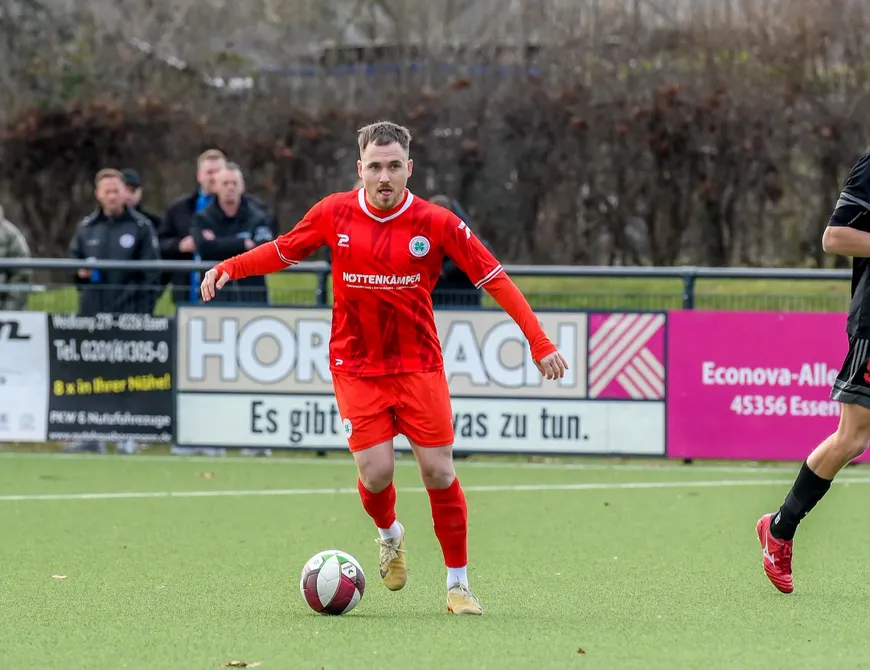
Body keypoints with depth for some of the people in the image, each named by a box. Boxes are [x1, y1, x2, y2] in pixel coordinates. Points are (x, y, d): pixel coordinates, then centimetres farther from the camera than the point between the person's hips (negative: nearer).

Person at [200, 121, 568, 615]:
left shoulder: (437, 223, -9)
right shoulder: (334, 215, -5)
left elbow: (493, 277, -6)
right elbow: (282, 252, 11)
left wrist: (539, 343, -11)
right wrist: (228, 268, -5)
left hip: (419, 365, -1)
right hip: (356, 366, 1)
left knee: (439, 472, -6)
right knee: (376, 472, -10)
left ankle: (458, 583, 10)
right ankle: (390, 534, 26)